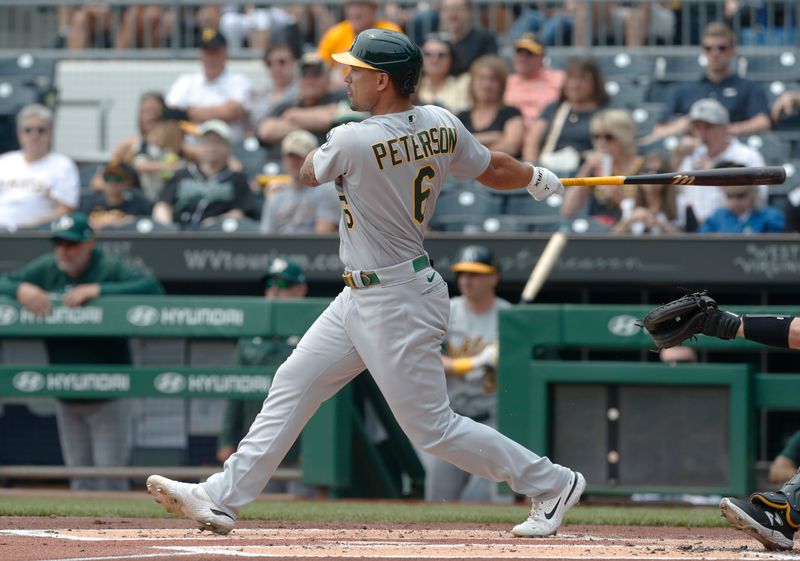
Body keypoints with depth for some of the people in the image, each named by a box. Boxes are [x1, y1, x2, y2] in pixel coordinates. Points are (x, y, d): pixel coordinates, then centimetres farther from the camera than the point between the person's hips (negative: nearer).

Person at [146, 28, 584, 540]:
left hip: (396, 303, -10)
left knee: (432, 427, 0)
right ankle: (223, 498, 14)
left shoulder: (354, 142, -24)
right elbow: (495, 170, 11)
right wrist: (539, 179, 32)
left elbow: (308, 172, -4)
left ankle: (550, 483, 11)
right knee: (294, 384, 11)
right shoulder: (441, 126, -2)